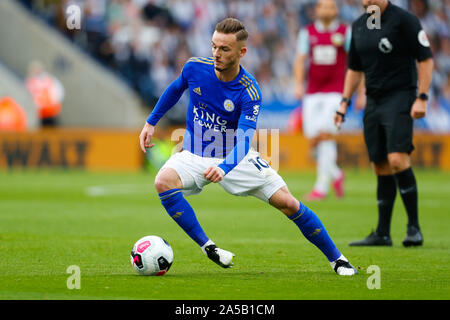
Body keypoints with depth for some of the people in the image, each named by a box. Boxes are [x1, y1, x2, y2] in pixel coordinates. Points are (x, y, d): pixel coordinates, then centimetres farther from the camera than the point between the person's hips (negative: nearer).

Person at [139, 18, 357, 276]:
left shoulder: (249, 93, -23)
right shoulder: (195, 68, -14)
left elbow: (243, 140, -33)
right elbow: (175, 90, 11)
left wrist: (224, 168, -51)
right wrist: (152, 122, 12)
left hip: (235, 157, -2)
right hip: (195, 155, 2)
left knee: (288, 203, -8)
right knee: (164, 181, -31)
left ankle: (336, 258, 11)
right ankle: (207, 246, -22)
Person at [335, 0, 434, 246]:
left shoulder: (404, 20, -7)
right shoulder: (359, 26, 13)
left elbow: (426, 59, -8)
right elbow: (354, 69, 23)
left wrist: (421, 98, -14)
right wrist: (344, 102, 17)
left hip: (400, 98, -7)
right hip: (373, 101, 7)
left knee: (397, 159, -20)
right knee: (381, 167, 6)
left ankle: (414, 228, -11)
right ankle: (382, 234, 10)